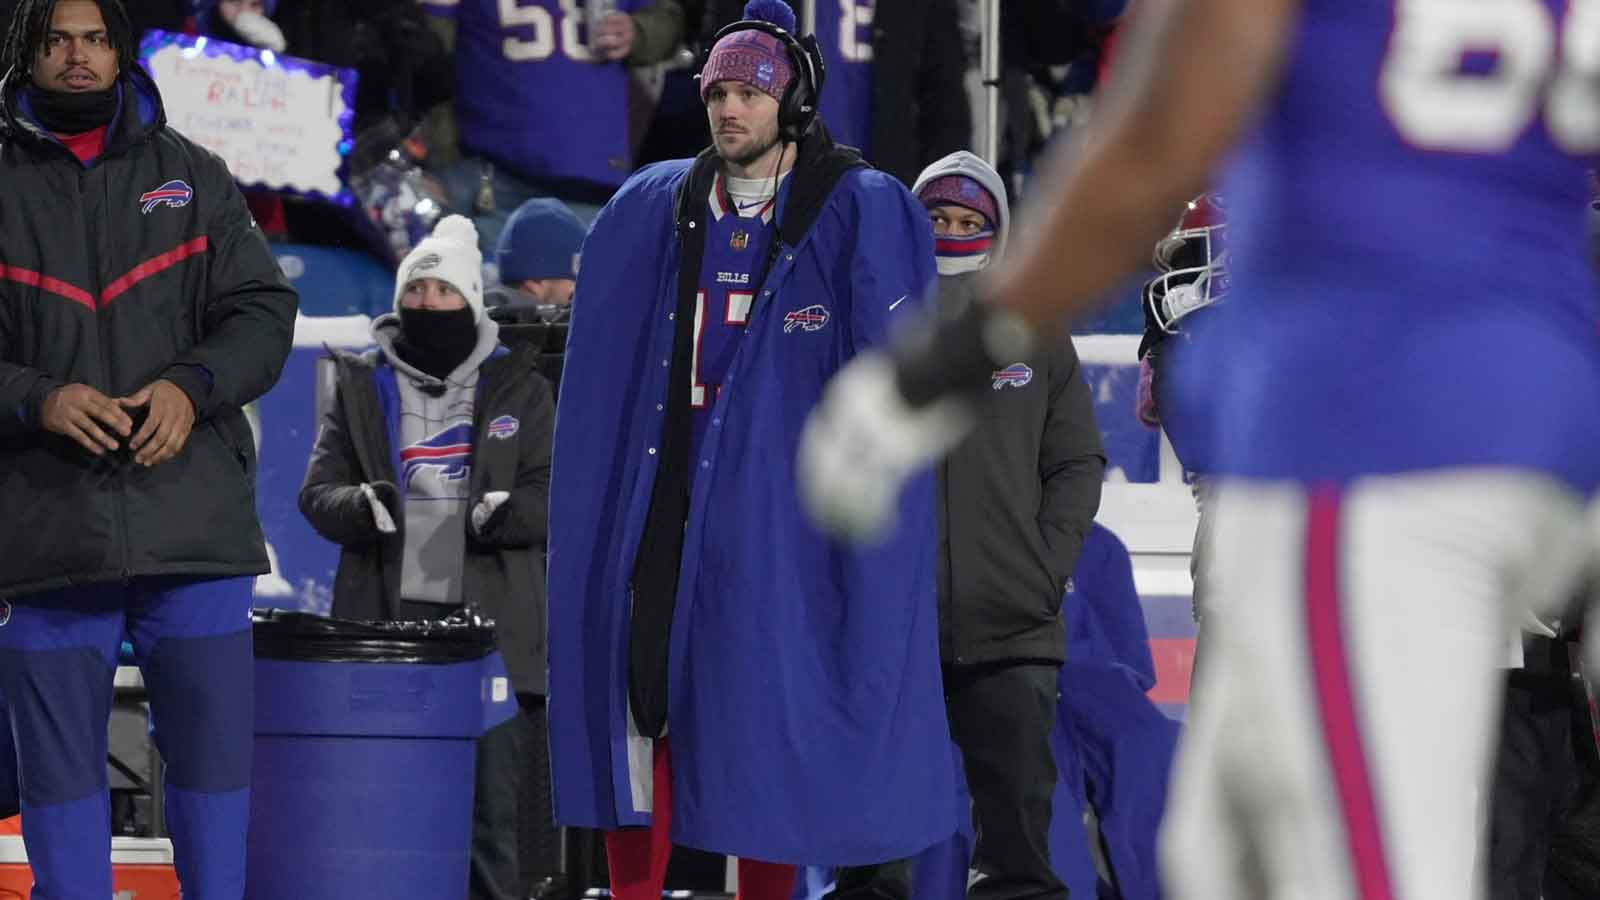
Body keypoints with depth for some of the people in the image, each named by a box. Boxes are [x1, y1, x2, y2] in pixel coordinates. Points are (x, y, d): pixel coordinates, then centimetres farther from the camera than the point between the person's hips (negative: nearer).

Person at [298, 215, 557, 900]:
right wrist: (361, 505, -14)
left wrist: (506, 511, -16)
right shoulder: (361, 387, 13)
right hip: (387, 620, 1)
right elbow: (318, 493, 8)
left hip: (490, 620, -1)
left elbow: (553, 493, 5)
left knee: (492, 803, -3)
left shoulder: (519, 388, 11)